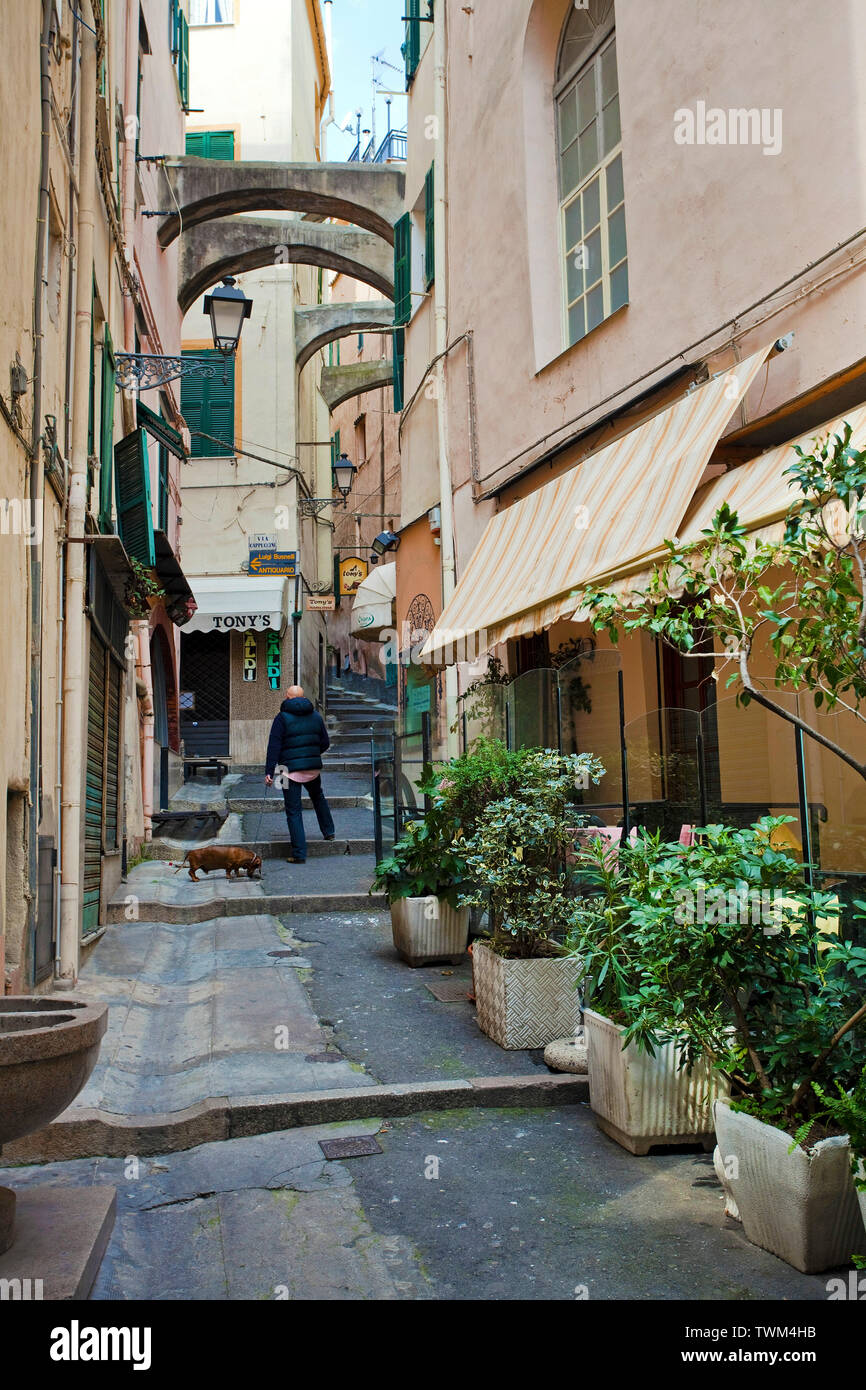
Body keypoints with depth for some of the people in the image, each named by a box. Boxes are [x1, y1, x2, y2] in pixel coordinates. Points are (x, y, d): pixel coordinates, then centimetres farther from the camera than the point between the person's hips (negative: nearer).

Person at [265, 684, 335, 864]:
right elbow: (325, 743, 11)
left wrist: (269, 772, -13)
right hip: (313, 768, 4)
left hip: (291, 770, -4)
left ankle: (299, 854, -2)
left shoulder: (282, 718, -7)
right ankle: (329, 831, 40)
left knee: (293, 811, 0)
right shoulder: (316, 716, 6)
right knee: (318, 797, 33)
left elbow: (274, 747, -13)